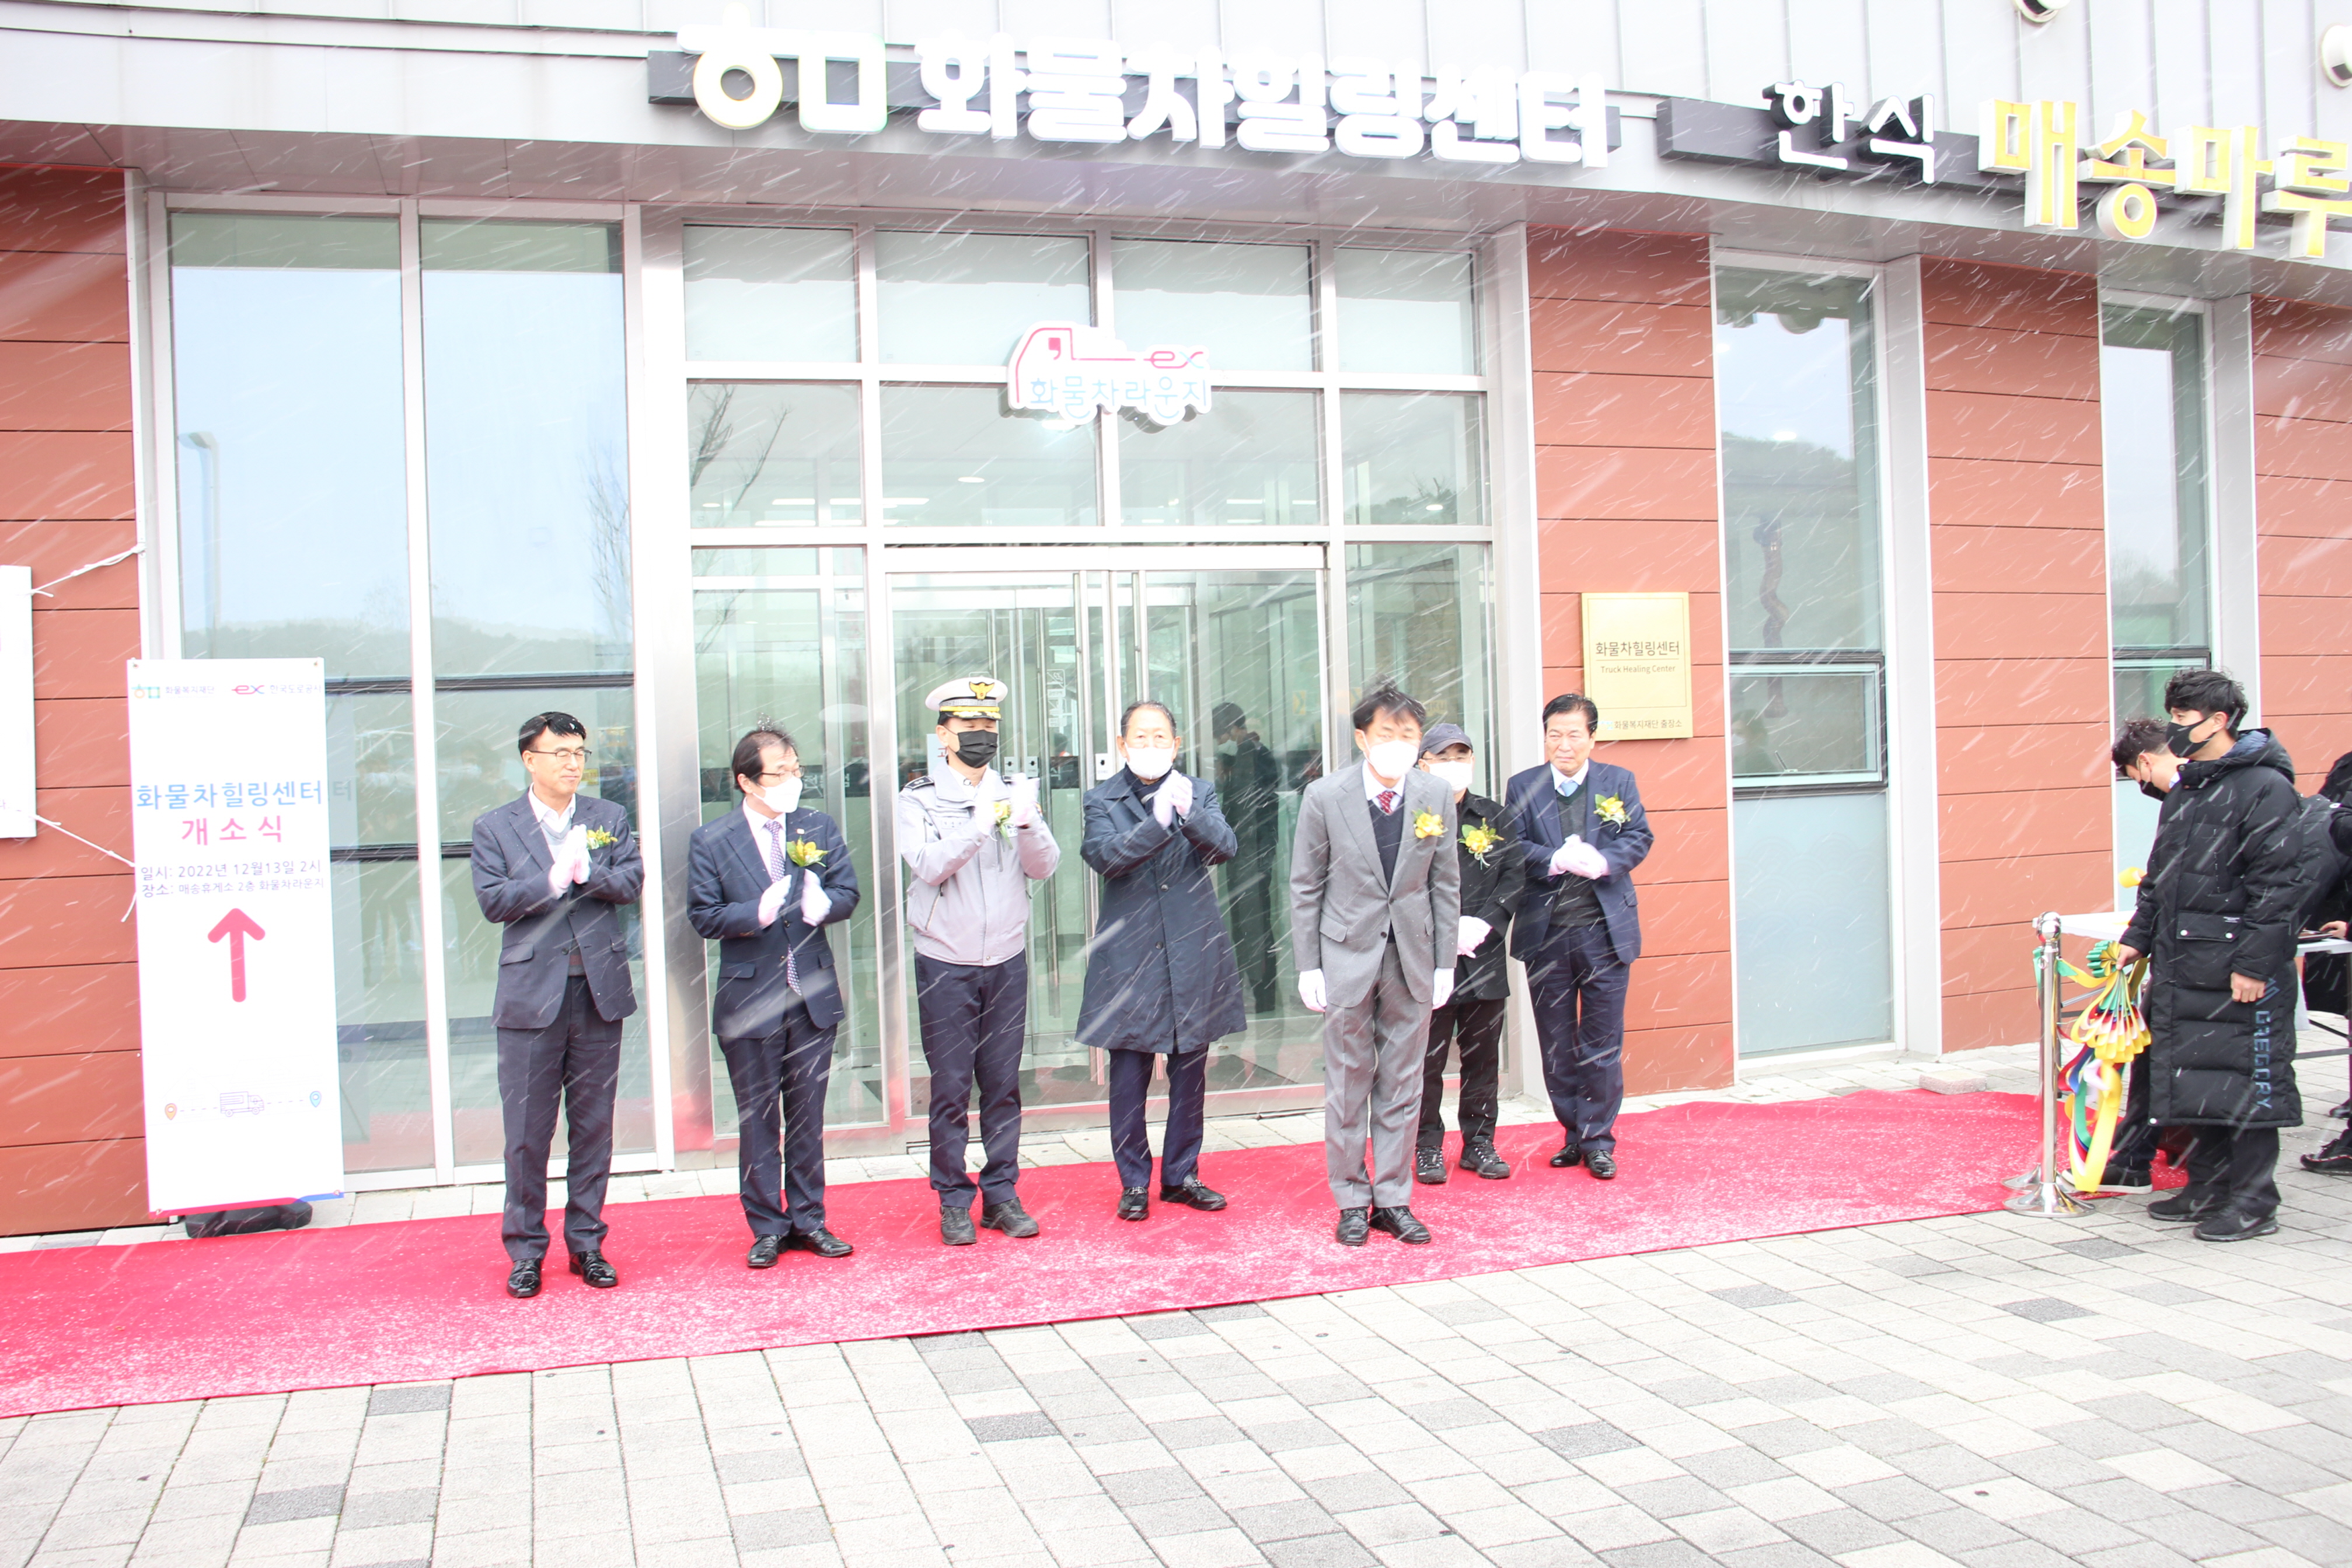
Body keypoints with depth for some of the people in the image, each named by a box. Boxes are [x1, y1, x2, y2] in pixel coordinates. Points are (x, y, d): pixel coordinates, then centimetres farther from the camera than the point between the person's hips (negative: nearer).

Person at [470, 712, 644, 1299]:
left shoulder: (609, 818, 10)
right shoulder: (494, 827, 4)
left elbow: (632, 880, -2)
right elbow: (492, 900, -7)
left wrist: (587, 872, -18)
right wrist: (554, 880, -16)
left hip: (599, 991, 2)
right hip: (531, 996, -2)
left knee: (593, 1126, 9)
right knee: (527, 1131, 2)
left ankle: (586, 1243, 20)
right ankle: (525, 1250, 14)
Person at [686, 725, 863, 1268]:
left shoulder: (819, 828, 5)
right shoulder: (711, 841, -3)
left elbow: (848, 893, 3)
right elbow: (703, 917, -6)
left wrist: (823, 904, -20)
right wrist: (757, 913, -23)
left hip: (813, 995, 3)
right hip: (750, 999, -2)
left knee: (807, 1115, 11)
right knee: (757, 1120, 6)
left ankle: (809, 1220, 23)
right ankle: (767, 1228, 18)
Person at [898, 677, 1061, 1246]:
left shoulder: (1015, 793, 7)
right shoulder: (919, 799, -1)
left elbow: (1045, 867, -2)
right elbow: (929, 866, -16)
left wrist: (1028, 823, -21)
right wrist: (981, 825, -28)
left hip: (1007, 960, 3)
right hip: (945, 964, -3)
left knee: (1003, 1085, 8)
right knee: (951, 1088, 1)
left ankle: (1002, 1195, 18)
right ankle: (954, 1201, 12)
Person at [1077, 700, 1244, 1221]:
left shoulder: (1201, 792, 6)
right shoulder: (1102, 800, 1)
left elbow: (1224, 848, -10)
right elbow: (1104, 855, -16)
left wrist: (1189, 812, -28)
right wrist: (1158, 822, -29)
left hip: (1193, 952, 2)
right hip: (1129, 957, -2)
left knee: (1190, 1074, 10)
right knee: (1129, 1077, 2)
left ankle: (1181, 1174, 25)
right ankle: (1135, 1183, 16)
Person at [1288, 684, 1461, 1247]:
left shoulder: (1436, 797, 0)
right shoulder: (1324, 797, -7)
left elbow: (1446, 885, 6)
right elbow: (1305, 887, -2)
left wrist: (1444, 962, 3)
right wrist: (1308, 965, -5)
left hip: (1413, 957, 2)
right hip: (1347, 956, -2)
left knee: (1402, 1084, 8)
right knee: (1348, 1084, 5)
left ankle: (1393, 1200, 19)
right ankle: (1352, 1202, 18)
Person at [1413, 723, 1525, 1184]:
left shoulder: (1494, 817, 9)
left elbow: (1515, 877, 5)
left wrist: (1484, 923, -9)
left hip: (1485, 955, 4)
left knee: (1483, 1055, 10)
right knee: (1428, 1058, 2)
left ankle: (1479, 1142, 22)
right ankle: (1429, 1147, 14)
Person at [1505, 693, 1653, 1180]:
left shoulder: (1619, 782, 6)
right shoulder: (1522, 786, 5)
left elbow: (1639, 839, -1)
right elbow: (1512, 849, -4)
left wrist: (1602, 861, -20)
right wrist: (1557, 860, -21)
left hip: (1606, 930, -1)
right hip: (1545, 933, 1)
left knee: (1603, 1043, 2)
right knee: (1557, 1045, 9)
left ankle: (1598, 1139, 13)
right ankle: (1573, 1134, 22)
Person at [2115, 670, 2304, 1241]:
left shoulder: (2265, 787, -10)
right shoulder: (2184, 792, 16)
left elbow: (2277, 885, -15)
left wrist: (2255, 963, -19)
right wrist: (2139, 936, 15)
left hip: (2238, 967, -8)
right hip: (2182, 967, 8)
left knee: (2245, 1080, -2)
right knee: (2196, 1080, 13)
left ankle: (2253, 1202, 6)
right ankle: (2207, 1189, 23)